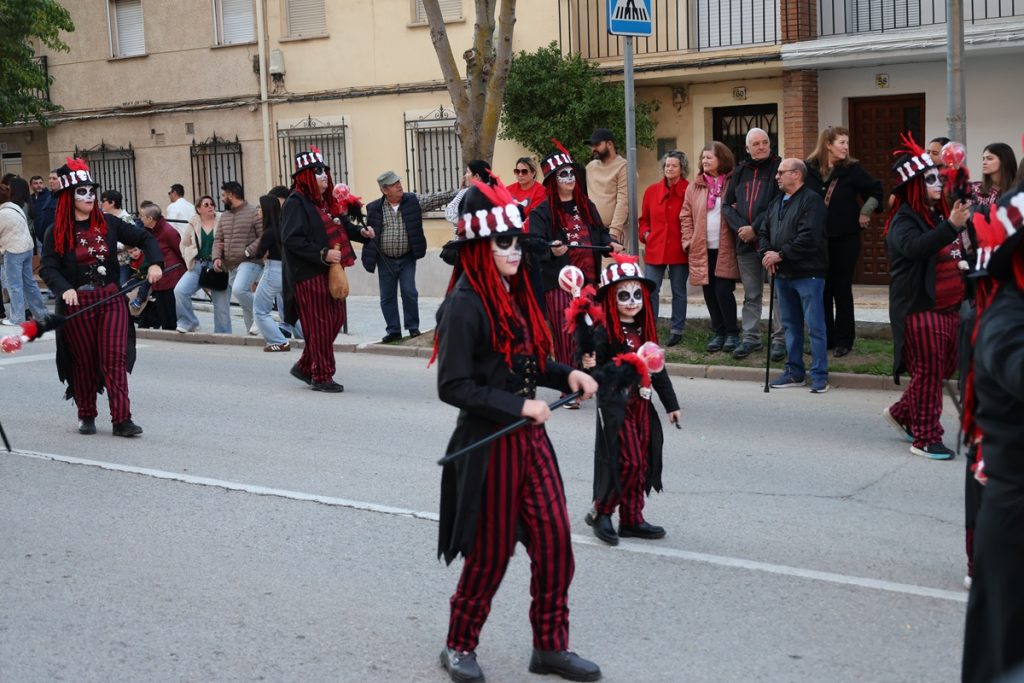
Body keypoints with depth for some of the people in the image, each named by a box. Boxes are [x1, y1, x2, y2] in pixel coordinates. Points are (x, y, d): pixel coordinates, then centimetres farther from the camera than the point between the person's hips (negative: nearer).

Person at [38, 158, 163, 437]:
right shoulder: (57, 233, -2)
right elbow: (48, 268, -9)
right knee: (84, 361, 7)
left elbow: (144, 238, 8)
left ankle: (121, 419, -5)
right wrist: (64, 289, -27)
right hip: (77, 304, -1)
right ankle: (86, 416, 25)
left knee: (116, 359, -6)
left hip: (111, 299, 2)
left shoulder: (108, 224, 4)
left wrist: (155, 263, -9)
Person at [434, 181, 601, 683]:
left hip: (530, 436, 7)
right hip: (487, 444, -7)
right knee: (490, 553, 5)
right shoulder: (465, 305, -17)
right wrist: (519, 406, -20)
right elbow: (453, 386, -20)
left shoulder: (515, 294, 7)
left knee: (554, 542, 8)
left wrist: (566, 375, 0)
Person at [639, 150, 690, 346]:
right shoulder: (651, 191, 7)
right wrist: (645, 234, 1)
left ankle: (676, 330, 18)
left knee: (679, 291, 8)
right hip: (654, 249, 3)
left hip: (679, 251, -3)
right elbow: (644, 219, 17)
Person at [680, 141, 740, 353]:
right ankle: (718, 333, 20)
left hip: (725, 249, -4)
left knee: (723, 291, -9)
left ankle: (732, 333, 6)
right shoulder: (695, 187, 10)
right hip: (702, 249, 4)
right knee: (709, 293, 8)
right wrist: (688, 240, 2)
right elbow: (686, 216, 11)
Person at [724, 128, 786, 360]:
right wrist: (741, 228, -6)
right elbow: (727, 205, 10)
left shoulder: (779, 168, -3)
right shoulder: (740, 172, 13)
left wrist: (755, 228, -14)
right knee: (751, 295, 12)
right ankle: (751, 338, 19)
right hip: (746, 243, 5)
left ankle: (780, 339, 4)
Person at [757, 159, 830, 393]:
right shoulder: (776, 203, 17)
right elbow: (763, 231, 18)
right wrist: (767, 253, -2)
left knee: (815, 326, -5)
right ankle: (794, 372, 22)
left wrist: (781, 255, -17)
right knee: (790, 325, 14)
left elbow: (809, 238, -21)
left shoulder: (811, 201, -11)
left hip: (808, 274, -8)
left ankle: (819, 376, -1)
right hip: (782, 274, 8)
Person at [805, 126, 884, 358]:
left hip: (845, 238, -2)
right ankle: (824, 338, 16)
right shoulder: (810, 169, -1)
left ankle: (844, 340, 10)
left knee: (842, 289, 3)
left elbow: (876, 189, 5)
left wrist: (866, 213, -1)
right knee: (822, 289, 7)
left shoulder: (852, 169, -4)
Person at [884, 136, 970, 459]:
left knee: (943, 369, 13)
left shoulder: (940, 214, 14)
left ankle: (901, 413, 32)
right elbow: (916, 247, -35)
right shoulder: (904, 220, -12)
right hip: (919, 308, -8)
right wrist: (952, 226, -45)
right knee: (927, 373, -4)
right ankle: (925, 439, 6)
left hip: (948, 307, 8)